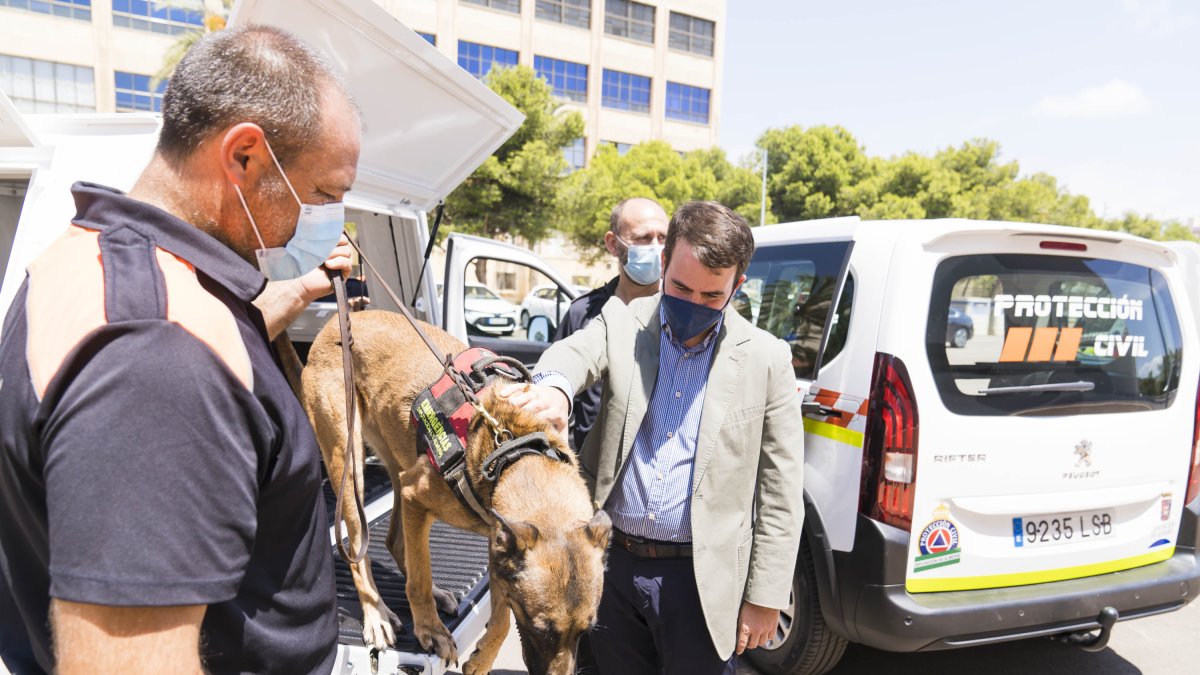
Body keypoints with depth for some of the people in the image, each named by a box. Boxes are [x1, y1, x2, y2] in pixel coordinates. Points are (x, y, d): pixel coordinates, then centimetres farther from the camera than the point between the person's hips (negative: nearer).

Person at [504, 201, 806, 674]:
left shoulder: (766, 359, -6)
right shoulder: (620, 325, -1)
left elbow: (779, 492, -3)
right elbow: (573, 354, -23)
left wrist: (765, 597, -3)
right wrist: (552, 386, -47)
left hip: (702, 578, -2)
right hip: (612, 563, 3)